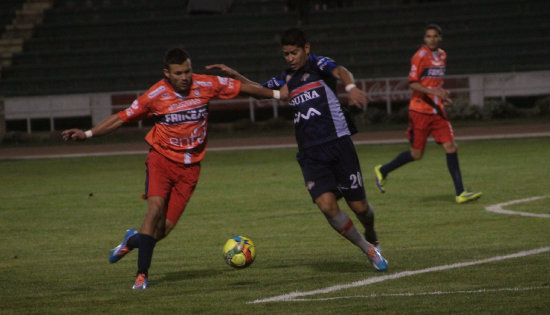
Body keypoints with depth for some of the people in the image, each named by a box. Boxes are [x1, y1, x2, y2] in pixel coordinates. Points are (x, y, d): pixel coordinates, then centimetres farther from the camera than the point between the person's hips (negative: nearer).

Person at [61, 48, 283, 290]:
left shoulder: (206, 85, -5)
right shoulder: (156, 95, -10)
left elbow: (242, 88, 7)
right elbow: (122, 118, -4)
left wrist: (276, 94, 12)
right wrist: (87, 134, -9)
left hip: (189, 167, 2)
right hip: (162, 158, -2)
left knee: (164, 229, -5)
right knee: (155, 208, -25)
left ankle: (133, 240, 29)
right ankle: (142, 274, -15)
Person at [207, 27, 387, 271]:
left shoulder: (318, 65, -1)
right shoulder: (286, 79, 15)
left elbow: (340, 72, -23)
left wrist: (351, 87, -47)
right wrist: (235, 76, 16)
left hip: (338, 144, -4)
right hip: (310, 154, 4)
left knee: (359, 206, 0)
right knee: (327, 204, -17)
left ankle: (372, 239, 36)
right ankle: (369, 250, 3)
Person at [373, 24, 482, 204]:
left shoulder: (442, 56, 12)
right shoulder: (420, 56, -10)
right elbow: (412, 83, -14)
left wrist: (443, 95, 9)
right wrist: (432, 91, -27)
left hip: (437, 111, 6)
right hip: (420, 111, -6)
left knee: (450, 147, -5)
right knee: (416, 154, 0)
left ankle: (460, 193, -5)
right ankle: (382, 170, 23)